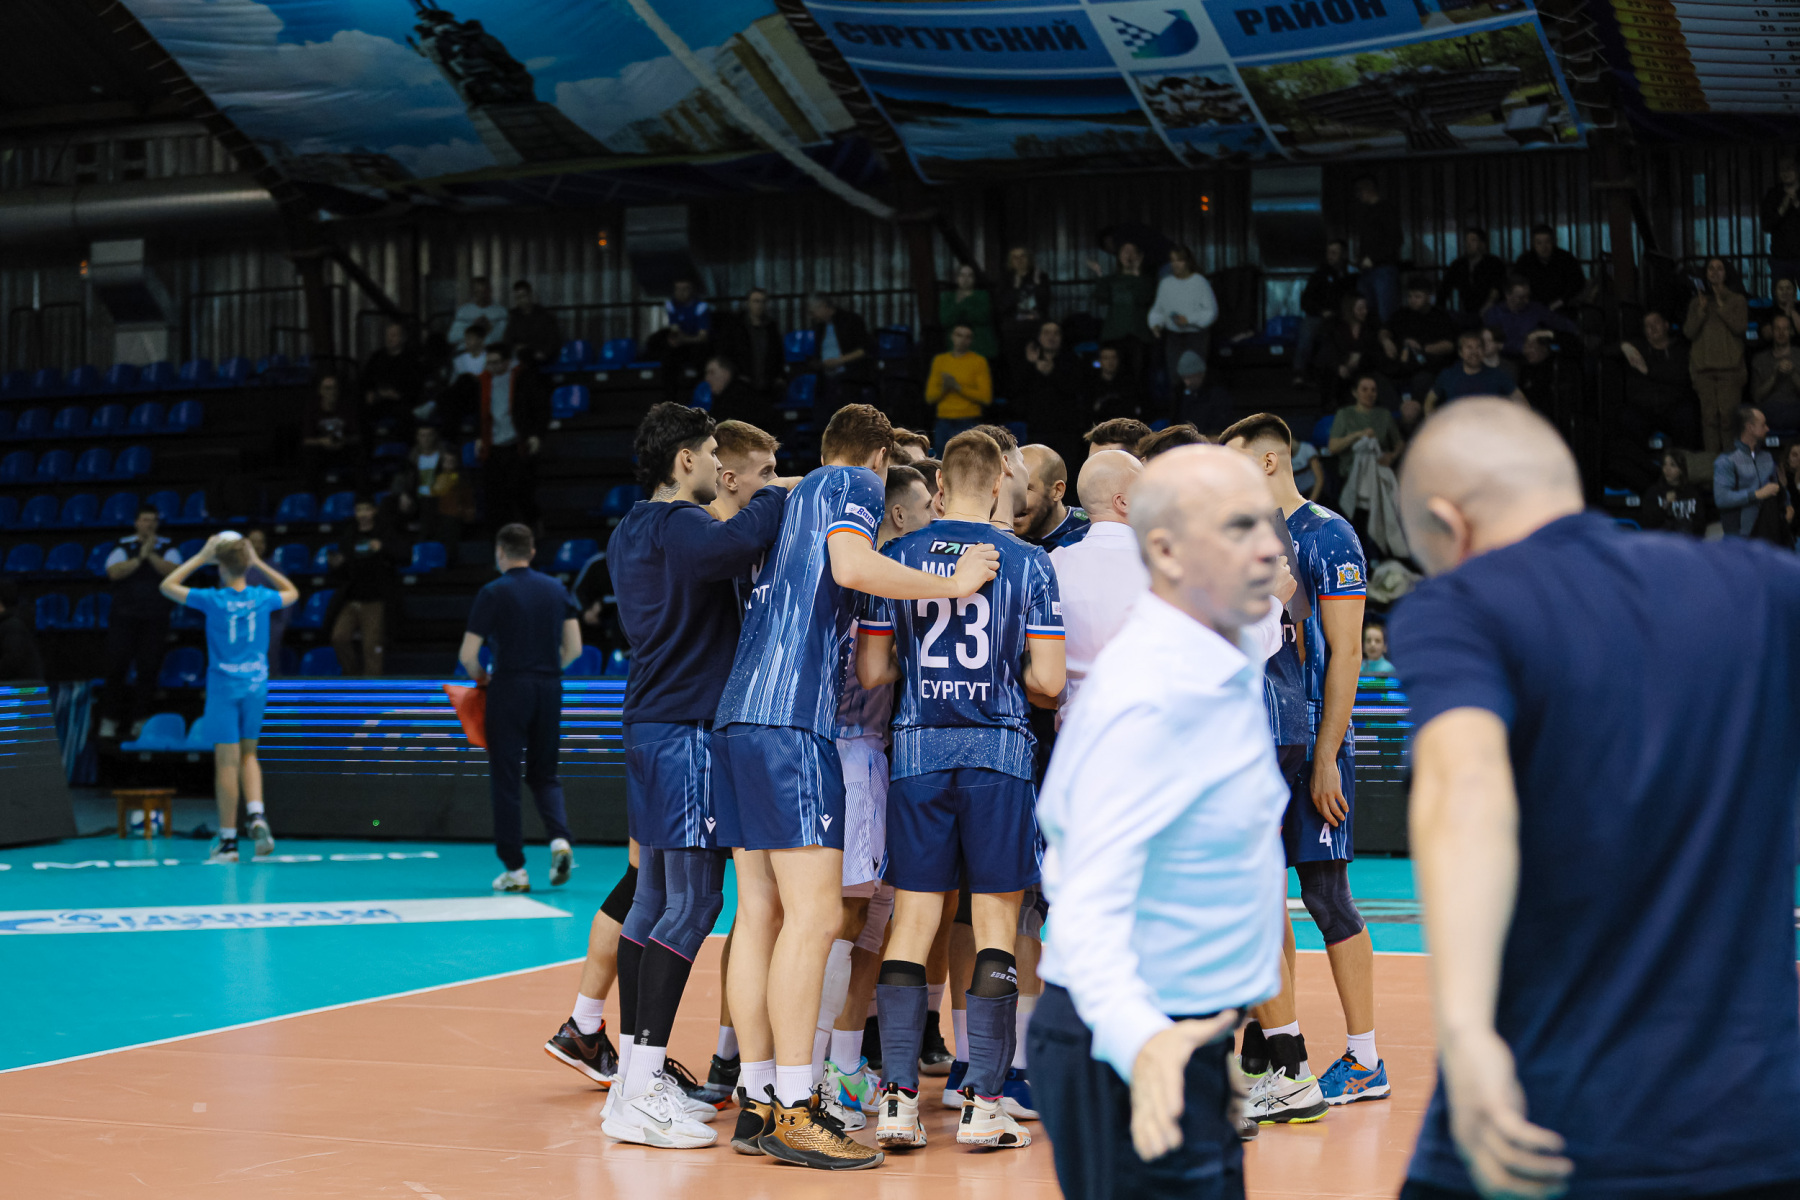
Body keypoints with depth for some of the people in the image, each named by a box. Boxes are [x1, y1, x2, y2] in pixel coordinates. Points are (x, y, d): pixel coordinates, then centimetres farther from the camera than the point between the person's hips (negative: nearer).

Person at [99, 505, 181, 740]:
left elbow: (172, 571, -10)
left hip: (155, 617, 0)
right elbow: (114, 572, -10)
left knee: (148, 668, -1)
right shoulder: (123, 546, 6)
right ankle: (109, 720, 5)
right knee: (116, 666, -2)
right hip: (124, 616, 0)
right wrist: (140, 556, -13)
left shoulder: (167, 547, 6)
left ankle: (139, 720, 7)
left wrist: (151, 554, -15)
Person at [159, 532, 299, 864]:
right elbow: (292, 593, 21)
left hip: (224, 687, -3)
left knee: (226, 762, 0)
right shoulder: (263, 598, -2)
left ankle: (228, 840, 3)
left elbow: (168, 585, 3)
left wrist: (202, 557, 5)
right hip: (256, 686, 3)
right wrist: (258, 562, 18)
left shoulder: (213, 600, -10)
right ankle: (257, 817, -4)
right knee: (248, 755, 18)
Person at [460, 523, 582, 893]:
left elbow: (467, 654, -7)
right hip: (549, 689, 4)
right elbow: (574, 647, 7)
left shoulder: (493, 594, -5)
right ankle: (560, 837, -10)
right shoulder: (557, 589, 7)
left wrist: (480, 677, 12)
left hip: (509, 686, -4)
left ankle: (515, 869, 2)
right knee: (543, 774, 15)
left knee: (505, 778, 3)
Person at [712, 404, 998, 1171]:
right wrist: (950, 584, -9)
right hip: (793, 720, -9)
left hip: (737, 718, 9)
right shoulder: (854, 484, 3)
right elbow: (851, 565, -17)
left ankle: (756, 1105, 10)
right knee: (814, 913, -10)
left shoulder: (791, 499, 26)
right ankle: (793, 1114, -12)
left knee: (760, 913, 8)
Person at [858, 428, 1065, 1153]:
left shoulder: (899, 557, 3)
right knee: (995, 927, 3)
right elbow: (1048, 680, -5)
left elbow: (870, 672, 2)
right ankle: (983, 1104, 3)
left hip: (918, 751, 2)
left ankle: (899, 1100, 2)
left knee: (912, 923, 5)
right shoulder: (1028, 563, -1)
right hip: (998, 752, -2)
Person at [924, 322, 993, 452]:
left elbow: (986, 397, -4)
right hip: (944, 422, 4)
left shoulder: (979, 361, 4)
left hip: (968, 423, -4)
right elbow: (930, 397, 13)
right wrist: (943, 388, -8)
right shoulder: (940, 360, 15)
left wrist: (959, 387, -12)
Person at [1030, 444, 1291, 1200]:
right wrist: (1138, 1040, -46)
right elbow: (1090, 902, -30)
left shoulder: (1221, 672, 11)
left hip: (1182, 1032, 10)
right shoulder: (1148, 697, -22)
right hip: (1132, 1055, -10)